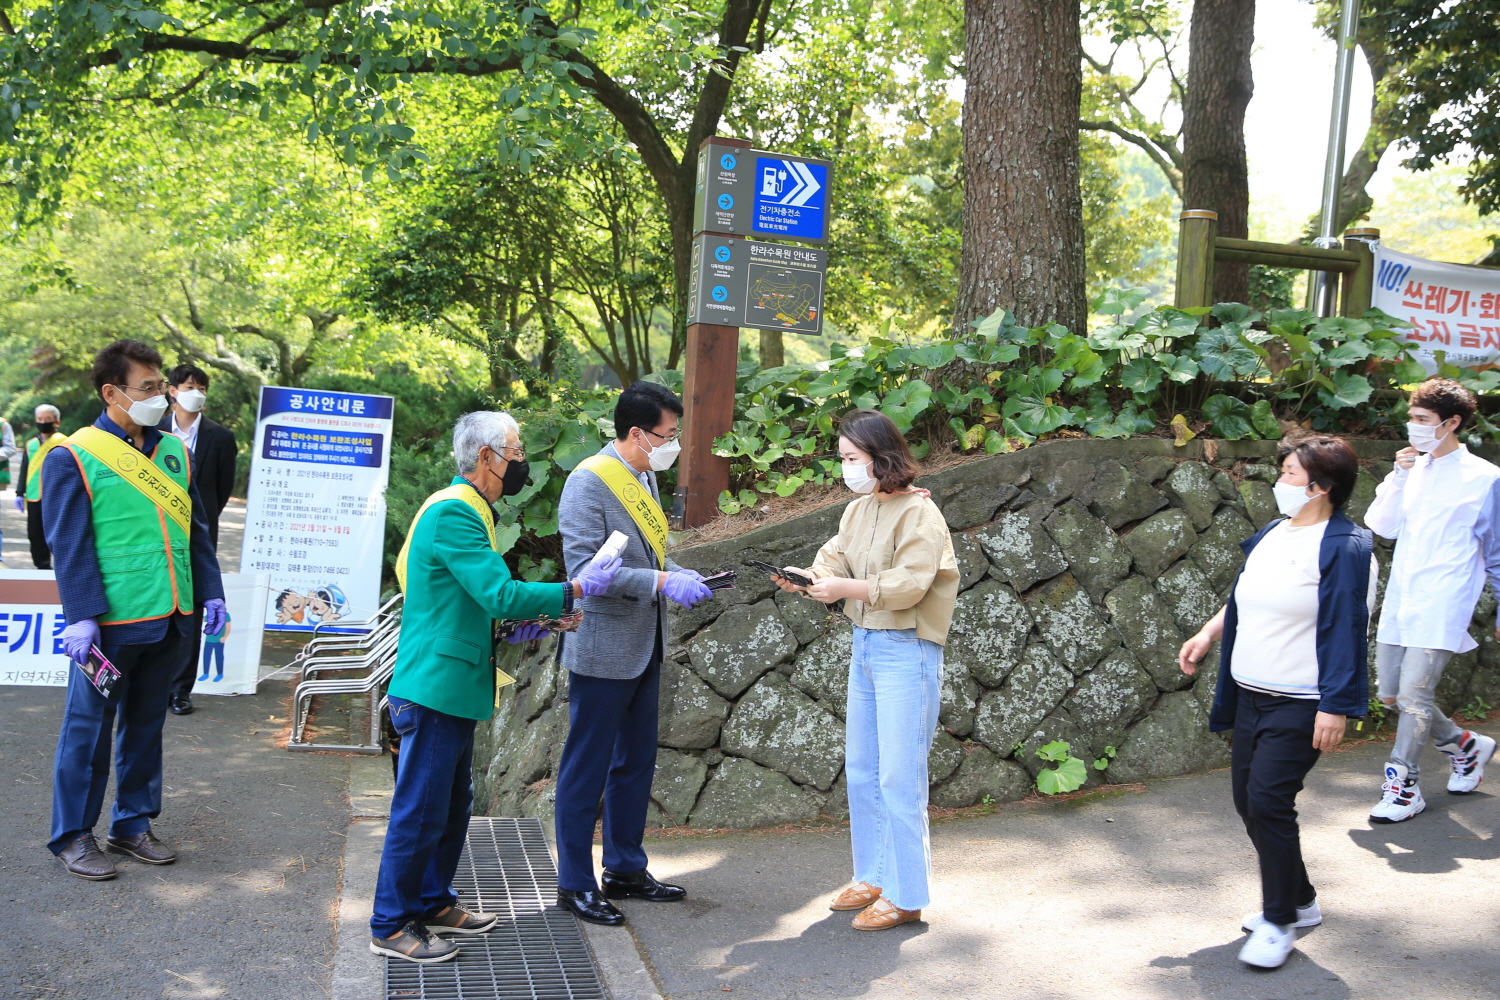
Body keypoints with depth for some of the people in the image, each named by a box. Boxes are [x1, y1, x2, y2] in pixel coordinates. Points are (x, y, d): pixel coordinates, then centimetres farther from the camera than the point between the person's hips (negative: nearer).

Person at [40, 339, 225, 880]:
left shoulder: (174, 452, 11)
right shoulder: (74, 457, -7)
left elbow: (195, 530, 16)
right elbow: (70, 544, -10)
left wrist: (210, 593, 9)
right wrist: (81, 617, -16)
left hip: (169, 618, 6)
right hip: (110, 623, -6)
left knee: (146, 723, 15)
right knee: (89, 726, 4)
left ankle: (133, 824, 27)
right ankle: (72, 835, 16)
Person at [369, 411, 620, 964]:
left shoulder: (464, 510, 16)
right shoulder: (454, 514, -19)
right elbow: (500, 593, -26)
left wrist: (510, 625, 11)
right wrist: (576, 590, -18)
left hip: (452, 688, 11)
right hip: (434, 687, -11)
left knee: (452, 805, 19)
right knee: (420, 810, -2)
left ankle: (434, 903, 33)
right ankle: (390, 927, 9)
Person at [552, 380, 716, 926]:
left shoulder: (644, 478, 11)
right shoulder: (589, 482, -17)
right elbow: (585, 568, -24)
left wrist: (680, 575, 2)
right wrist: (662, 582, -28)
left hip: (645, 649, 9)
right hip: (604, 650, -9)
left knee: (636, 762, 17)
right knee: (586, 769, 1)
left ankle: (626, 869, 30)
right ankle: (575, 882, 12)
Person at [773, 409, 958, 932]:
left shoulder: (919, 513, -14)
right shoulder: (858, 510, 12)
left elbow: (908, 584, -21)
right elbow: (836, 557, 6)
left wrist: (845, 588, -23)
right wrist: (808, 577, -14)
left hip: (906, 652, -9)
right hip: (864, 646, 9)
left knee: (899, 776, -5)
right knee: (861, 771, 15)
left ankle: (906, 895, 4)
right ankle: (875, 877, 27)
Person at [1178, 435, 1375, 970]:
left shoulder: (1344, 547, -15)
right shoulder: (1272, 534, 10)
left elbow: (1346, 630, -19)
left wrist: (1335, 707, -21)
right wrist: (1208, 634, 15)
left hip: (1300, 703, -9)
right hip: (1251, 694, 9)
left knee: (1269, 801, -12)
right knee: (1248, 800, 12)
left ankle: (1280, 922, 4)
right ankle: (1299, 900, 29)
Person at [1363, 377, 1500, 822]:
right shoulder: (1412, 470, 11)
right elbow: (1381, 526, 5)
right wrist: (1398, 478, -6)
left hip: (1442, 605, -7)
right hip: (1399, 601, 7)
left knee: (1414, 692, -13)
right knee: (1391, 693, 10)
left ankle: (1404, 787, 0)